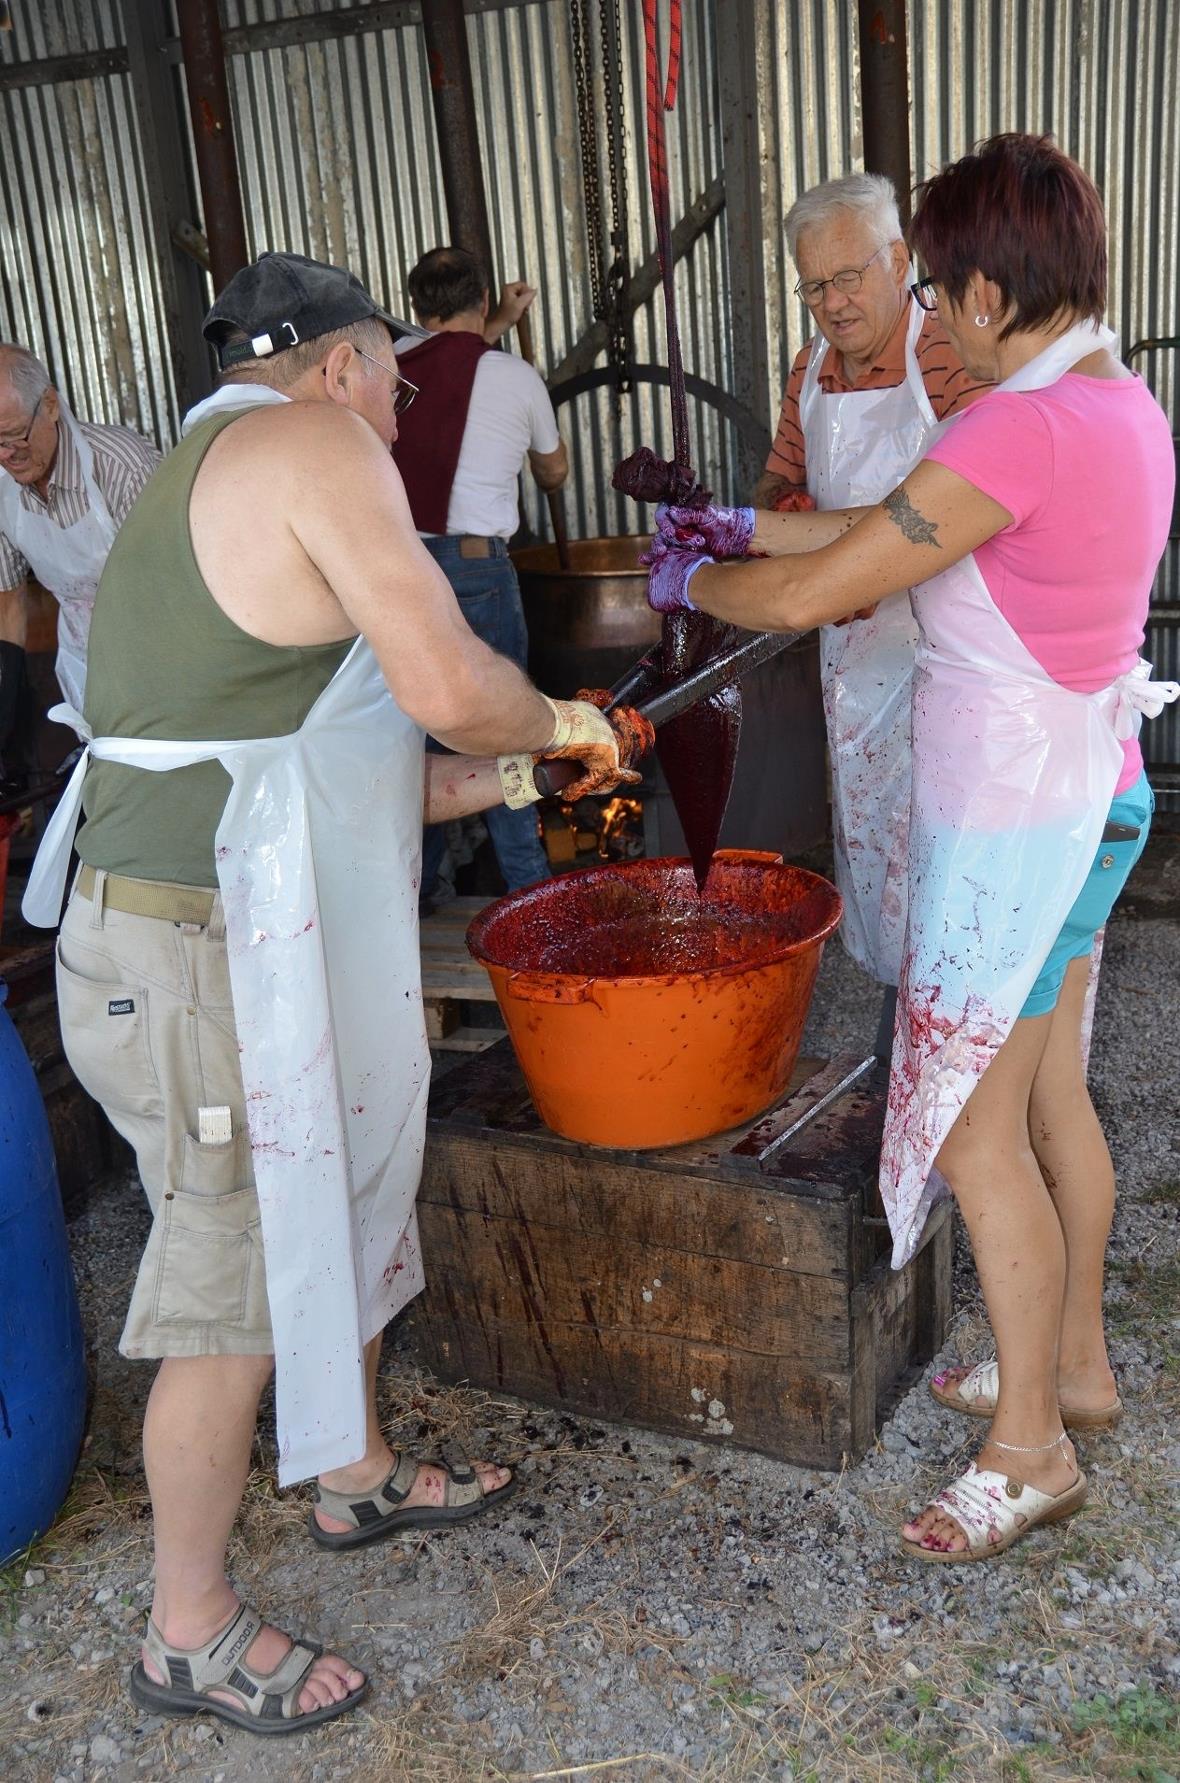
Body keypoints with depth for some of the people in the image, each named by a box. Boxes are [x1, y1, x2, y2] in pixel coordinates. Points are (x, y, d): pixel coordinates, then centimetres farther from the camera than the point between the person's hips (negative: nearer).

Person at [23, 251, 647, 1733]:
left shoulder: (200, 471, 20)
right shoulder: (316, 441, -10)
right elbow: (448, 682, -19)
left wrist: (459, 785, 20)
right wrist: (561, 724, 2)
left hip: (256, 937, 10)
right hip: (212, 963, -10)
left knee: (333, 1210, 23)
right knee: (234, 1296, 4)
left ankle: (356, 1474, 44)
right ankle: (189, 1634, 23)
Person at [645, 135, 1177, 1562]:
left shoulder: (1020, 430, -24)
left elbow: (806, 598, -22)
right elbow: (901, 529, 16)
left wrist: (690, 580, -2)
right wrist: (751, 524, 16)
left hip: (1008, 829, -9)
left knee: (975, 1129, 3)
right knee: (1050, 1095, 20)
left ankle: (1028, 1448, 19)